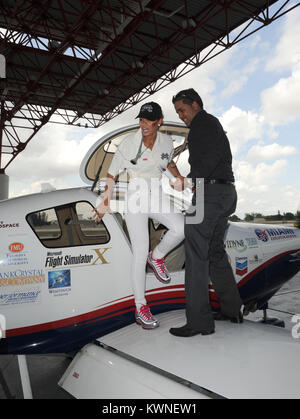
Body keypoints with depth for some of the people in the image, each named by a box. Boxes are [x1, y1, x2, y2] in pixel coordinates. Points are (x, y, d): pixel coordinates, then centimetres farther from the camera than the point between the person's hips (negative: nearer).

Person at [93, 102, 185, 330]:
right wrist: (105, 202, -6)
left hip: (157, 195, 4)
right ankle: (140, 307, 6)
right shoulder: (129, 142, -11)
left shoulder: (166, 141, 1)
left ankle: (157, 256, 9)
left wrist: (182, 180, 11)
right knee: (140, 253, -7)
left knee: (181, 228, -22)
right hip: (135, 197, -4)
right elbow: (112, 173, -4)